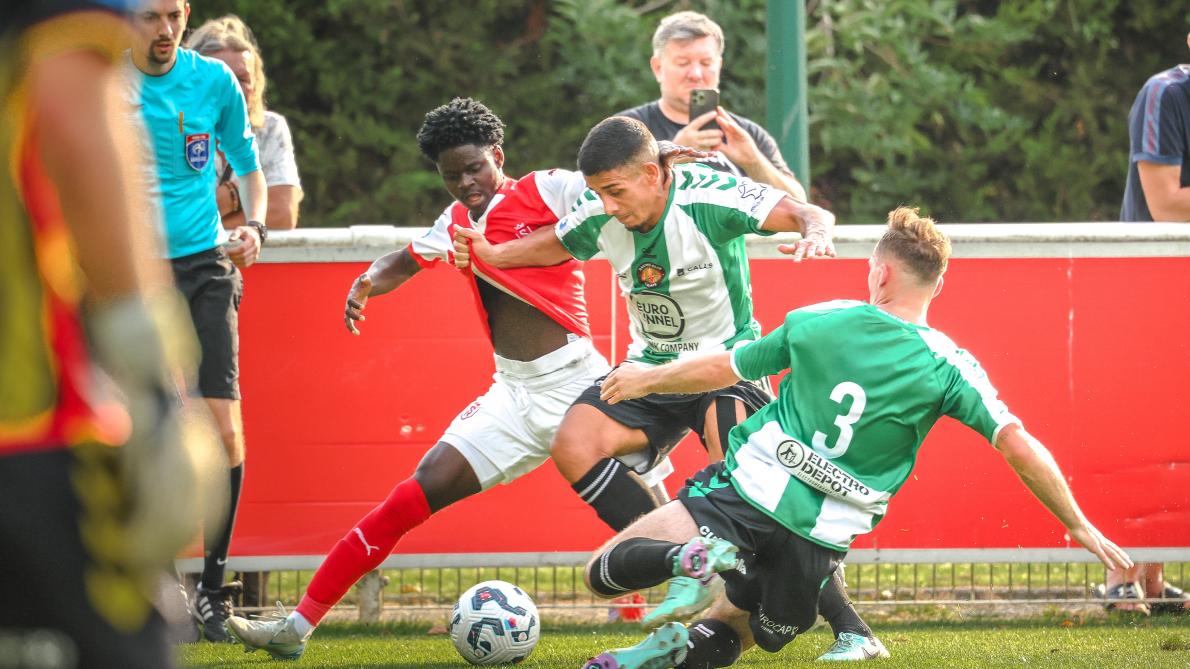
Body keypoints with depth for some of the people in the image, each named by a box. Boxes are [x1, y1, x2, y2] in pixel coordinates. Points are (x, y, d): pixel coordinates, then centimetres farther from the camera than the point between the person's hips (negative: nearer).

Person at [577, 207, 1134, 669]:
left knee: (604, 573, 1)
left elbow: (719, 369, 13)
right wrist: (1079, 526, 1)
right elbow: (1019, 446, -9)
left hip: (748, 488, -1)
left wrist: (647, 378, 32)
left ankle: (694, 551, -29)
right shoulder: (947, 366, -3)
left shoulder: (815, 322, 2)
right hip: (819, 540, 1)